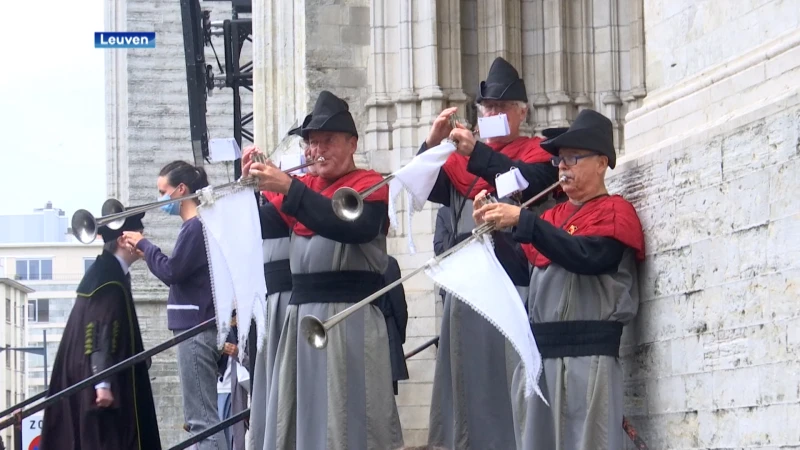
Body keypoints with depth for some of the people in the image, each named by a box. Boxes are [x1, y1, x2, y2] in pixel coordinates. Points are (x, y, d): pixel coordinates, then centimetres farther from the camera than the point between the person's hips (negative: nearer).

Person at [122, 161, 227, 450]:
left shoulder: (196, 226, -13)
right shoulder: (200, 225, 17)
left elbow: (172, 272, -18)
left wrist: (143, 245, -4)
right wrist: (146, 253, 9)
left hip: (196, 329, -10)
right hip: (199, 326, 10)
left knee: (202, 418, -11)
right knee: (205, 416, 11)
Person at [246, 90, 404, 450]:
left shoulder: (369, 184, -2)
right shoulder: (307, 186, 17)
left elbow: (354, 227, -21)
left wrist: (289, 188, -25)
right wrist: (252, 186, -3)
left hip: (348, 315, -6)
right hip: (301, 313, 7)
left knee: (345, 420, -8)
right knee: (301, 416, 8)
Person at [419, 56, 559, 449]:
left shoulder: (536, 152, 6)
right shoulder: (461, 158, 18)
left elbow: (530, 180, -14)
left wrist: (476, 152, -23)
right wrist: (431, 145, -9)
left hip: (512, 287, -5)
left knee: (508, 383, -10)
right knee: (467, 382, 7)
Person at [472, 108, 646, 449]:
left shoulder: (613, 211, 0)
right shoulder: (553, 216, 19)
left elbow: (586, 256, -18)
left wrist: (522, 221, -19)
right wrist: (493, 230, 0)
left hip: (587, 352, -7)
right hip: (544, 349, 7)